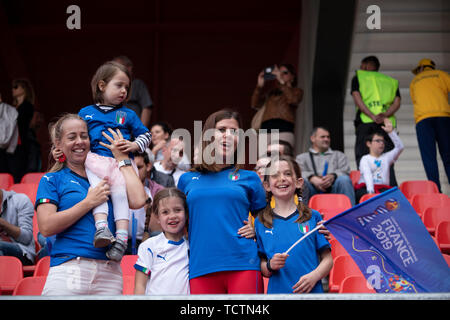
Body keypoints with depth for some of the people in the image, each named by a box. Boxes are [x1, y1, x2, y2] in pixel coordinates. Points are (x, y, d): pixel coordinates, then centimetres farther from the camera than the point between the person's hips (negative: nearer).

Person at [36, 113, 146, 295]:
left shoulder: (106, 176, 17)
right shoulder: (52, 179, 9)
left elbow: (137, 201, 0)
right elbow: (46, 227, -4)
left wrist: (122, 158, 9)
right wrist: (89, 202, -5)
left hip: (109, 273, 3)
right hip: (68, 271, -3)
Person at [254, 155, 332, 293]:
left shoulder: (313, 217, 4)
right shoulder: (260, 222, 6)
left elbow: (327, 259, 4)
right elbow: (260, 266, 6)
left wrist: (313, 276, -12)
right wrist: (270, 266, -14)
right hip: (277, 291, 0)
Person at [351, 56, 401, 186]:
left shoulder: (358, 77, 16)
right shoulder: (392, 81, 23)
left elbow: (357, 98, -1)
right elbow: (397, 103, 7)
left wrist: (372, 116, -10)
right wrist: (385, 115, -6)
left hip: (365, 122, -2)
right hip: (387, 123, 3)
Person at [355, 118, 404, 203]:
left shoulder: (386, 157, 24)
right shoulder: (365, 159, 9)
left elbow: (399, 147, 12)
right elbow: (367, 174, -9)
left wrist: (391, 132, 3)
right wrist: (370, 191, -27)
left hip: (383, 187, 3)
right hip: (365, 188, -3)